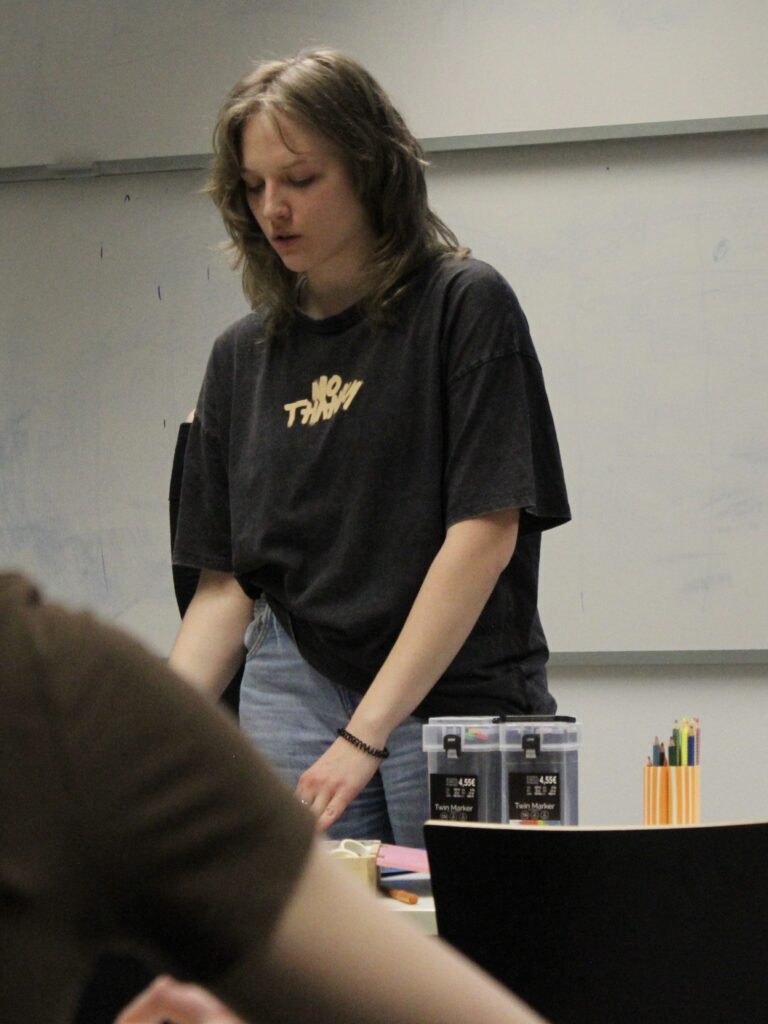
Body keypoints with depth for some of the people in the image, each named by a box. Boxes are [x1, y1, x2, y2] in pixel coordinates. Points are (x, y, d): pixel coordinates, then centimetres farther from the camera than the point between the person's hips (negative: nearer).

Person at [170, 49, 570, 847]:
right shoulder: (244, 354, 13)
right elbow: (225, 580, 13)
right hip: (293, 703, 3)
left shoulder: (465, 308, -2)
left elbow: (485, 534, -10)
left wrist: (366, 735, -15)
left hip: (458, 707, -3)